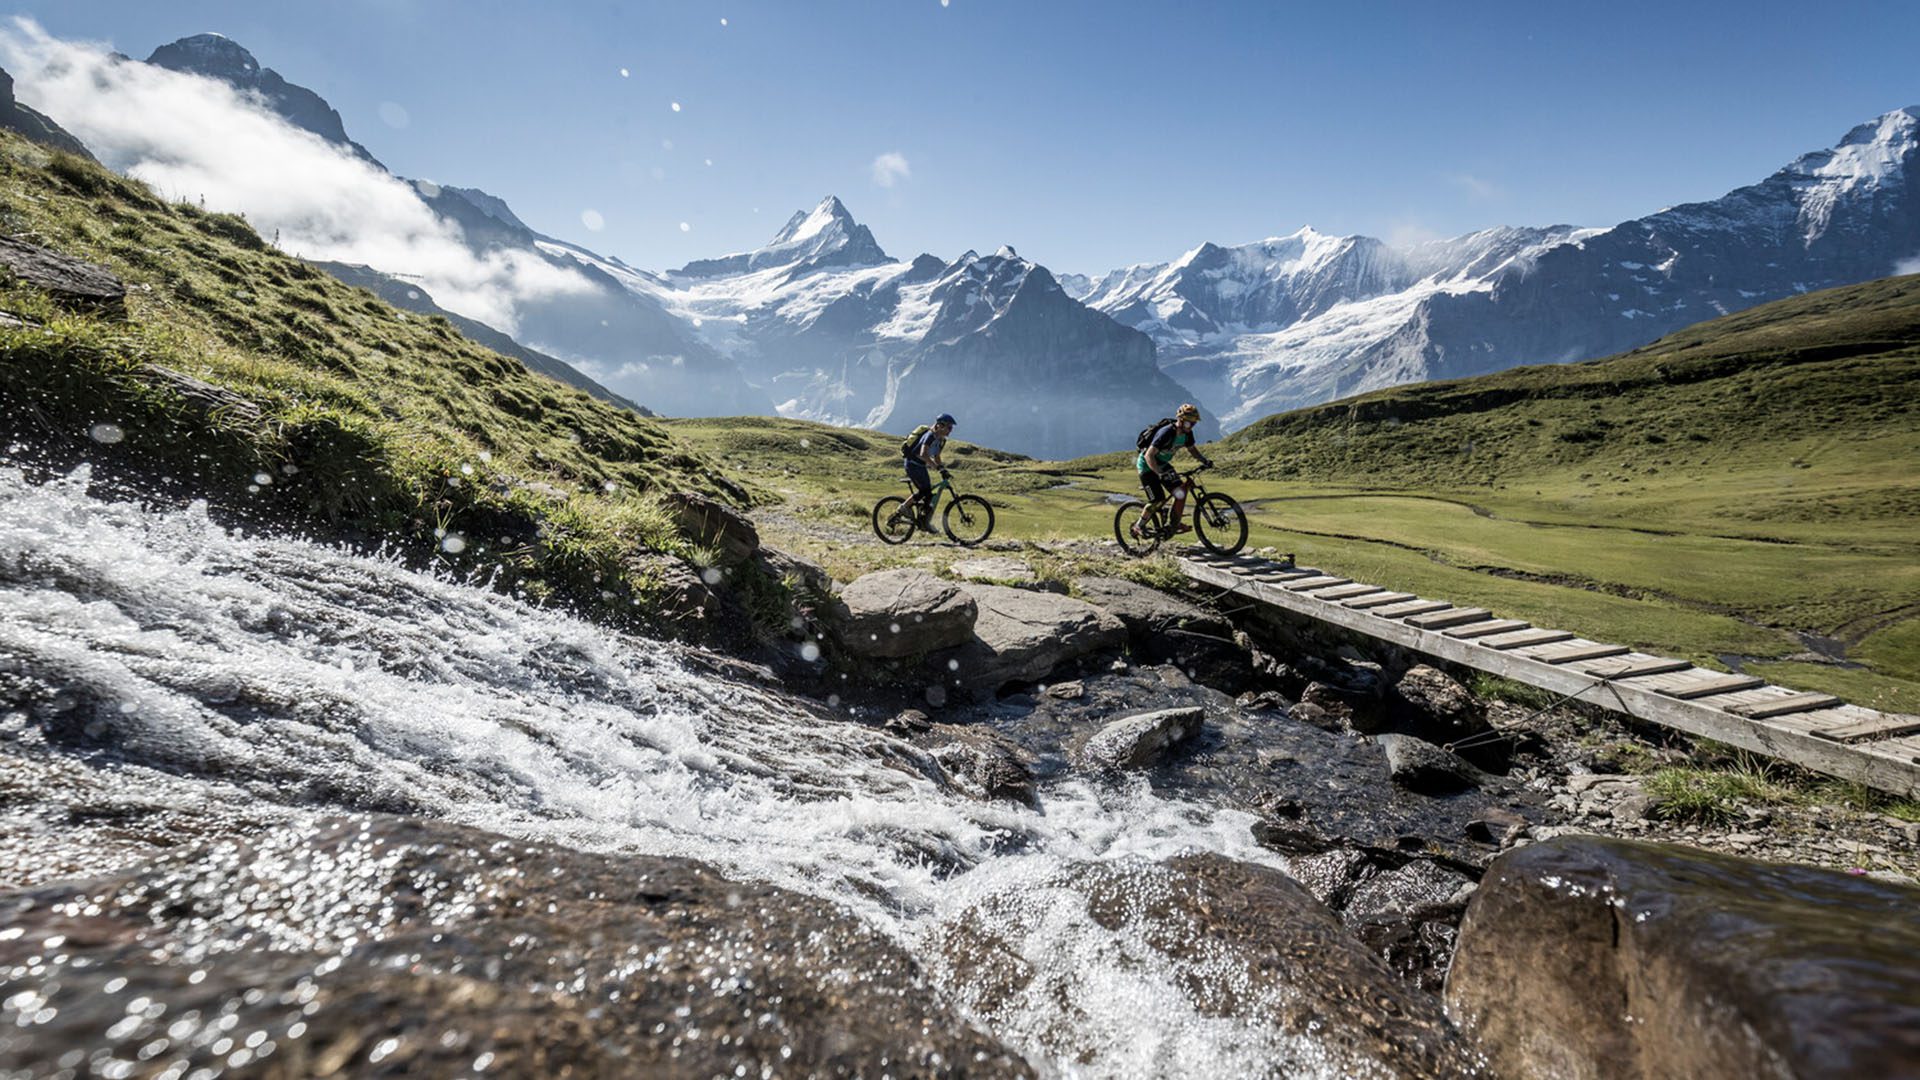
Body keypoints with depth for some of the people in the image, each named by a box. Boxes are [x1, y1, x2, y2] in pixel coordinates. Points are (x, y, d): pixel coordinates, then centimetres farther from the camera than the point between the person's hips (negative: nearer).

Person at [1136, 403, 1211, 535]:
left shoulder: (1187, 433, -8)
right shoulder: (1166, 433, -32)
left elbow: (1191, 448, 12)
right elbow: (1149, 456, -36)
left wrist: (1205, 460, -4)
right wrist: (1161, 473, -46)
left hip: (1162, 464, 7)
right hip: (1147, 465, -7)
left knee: (1180, 491, -7)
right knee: (1157, 501, -12)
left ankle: (1176, 524, 6)